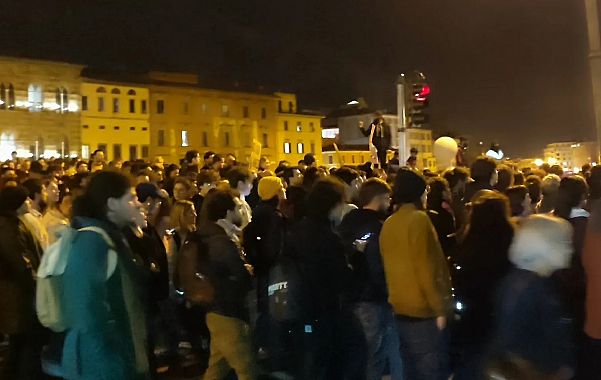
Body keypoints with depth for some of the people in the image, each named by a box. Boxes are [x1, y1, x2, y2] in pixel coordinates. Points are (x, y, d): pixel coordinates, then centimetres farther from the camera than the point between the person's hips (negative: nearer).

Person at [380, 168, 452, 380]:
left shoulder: (388, 224, 7)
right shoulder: (418, 219, -14)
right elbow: (426, 267, -17)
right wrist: (440, 308, -11)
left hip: (401, 308, 8)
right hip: (423, 310, -7)